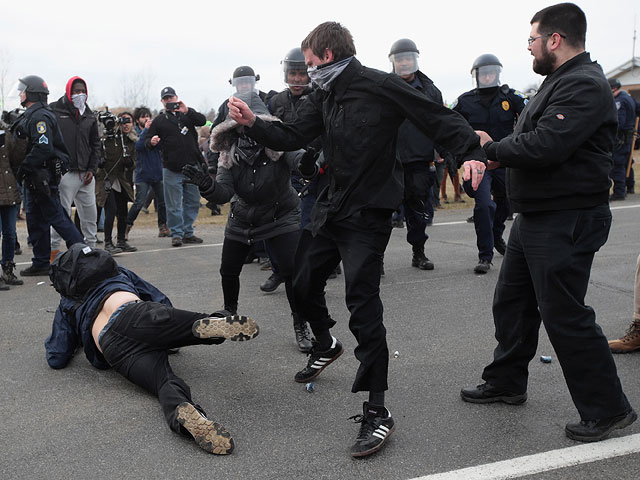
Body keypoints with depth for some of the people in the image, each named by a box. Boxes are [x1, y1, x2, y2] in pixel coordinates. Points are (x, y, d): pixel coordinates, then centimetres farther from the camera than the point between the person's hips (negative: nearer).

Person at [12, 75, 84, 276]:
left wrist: (23, 168, -19)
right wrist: (24, 172, 10)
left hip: (43, 176, -10)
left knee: (56, 216, -5)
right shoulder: (30, 116, 17)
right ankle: (41, 263, 18)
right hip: (35, 177, 10)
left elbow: (43, 148, -25)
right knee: (36, 220, 12)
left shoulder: (40, 117, -16)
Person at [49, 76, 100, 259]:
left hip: (86, 175, 5)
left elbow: (95, 144, 17)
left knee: (90, 213, 9)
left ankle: (91, 247, 21)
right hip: (65, 173, -5)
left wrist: (92, 169, 5)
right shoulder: (54, 112, -2)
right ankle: (54, 249, 5)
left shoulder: (89, 116, 14)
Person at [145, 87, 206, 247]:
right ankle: (176, 234, 7)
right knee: (173, 205, -3)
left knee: (193, 202, 9)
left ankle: (188, 233, 20)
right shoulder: (159, 121, 8)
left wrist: (187, 111, -19)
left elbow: (202, 120, -6)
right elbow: (147, 142, 6)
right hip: (171, 169, -2)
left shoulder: (188, 114, 12)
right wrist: (152, 142, -17)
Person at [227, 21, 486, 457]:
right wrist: (253, 123, -4)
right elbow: (294, 137, 10)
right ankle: (326, 345, 49)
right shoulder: (323, 96, 8)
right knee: (304, 284, 17)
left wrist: (472, 153, -28)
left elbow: (440, 119, -14)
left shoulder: (382, 87, -14)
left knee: (363, 306, -12)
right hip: (331, 207, 8)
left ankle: (377, 412, -3)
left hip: (368, 214, -8)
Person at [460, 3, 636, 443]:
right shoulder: (561, 81, 15)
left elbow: (544, 146, -30)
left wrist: (493, 147, -14)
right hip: (535, 218, 11)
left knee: (564, 316, -4)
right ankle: (506, 383, 33)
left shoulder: (584, 86, -19)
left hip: (565, 223, -11)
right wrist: (505, 154, -3)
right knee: (512, 302, 18)